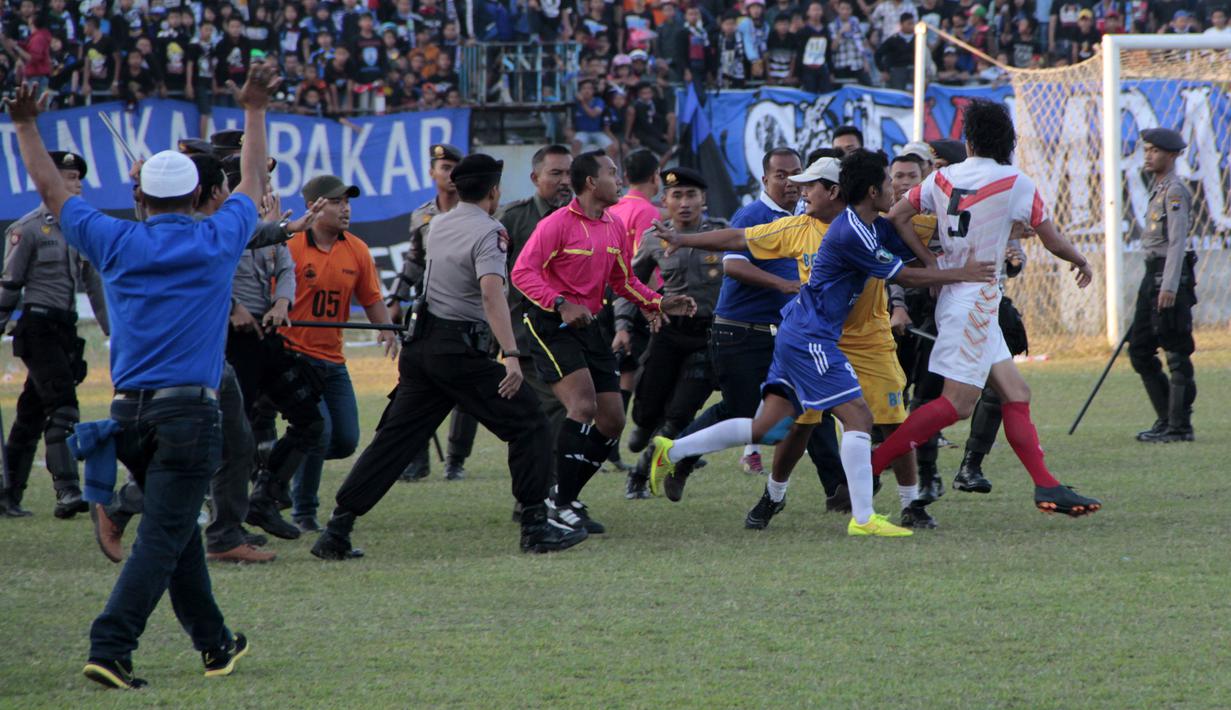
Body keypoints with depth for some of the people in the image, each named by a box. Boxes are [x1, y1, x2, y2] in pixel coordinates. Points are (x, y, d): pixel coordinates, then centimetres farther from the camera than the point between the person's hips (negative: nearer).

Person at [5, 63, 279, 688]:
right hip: (188, 413, -4)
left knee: (177, 527, 18)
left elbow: (51, 191, 12)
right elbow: (252, 184, 18)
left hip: (128, 413, 4)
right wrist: (254, 112, 30)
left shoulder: (116, 244, 3)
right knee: (162, 537, -7)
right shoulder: (217, 243, 1)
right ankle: (110, 649, -19)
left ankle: (214, 642, 27)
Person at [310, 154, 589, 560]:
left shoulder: (439, 226, 13)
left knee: (394, 439, 7)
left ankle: (338, 530, 0)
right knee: (528, 424, 2)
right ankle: (536, 527, 0)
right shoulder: (488, 232, -12)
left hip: (422, 344, 7)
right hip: (461, 349, -7)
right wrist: (511, 356, -34)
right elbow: (491, 292, -26)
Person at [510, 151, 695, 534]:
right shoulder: (557, 224, -13)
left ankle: (565, 498, 16)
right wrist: (562, 304, -29)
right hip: (551, 327, -8)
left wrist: (659, 303, 5)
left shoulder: (615, 228, 11)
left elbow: (623, 282, 21)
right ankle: (561, 503, -15)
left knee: (612, 421, 4)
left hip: (589, 327, 8)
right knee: (584, 406, -22)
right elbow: (522, 272, -17)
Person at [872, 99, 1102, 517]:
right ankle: (870, 466, -16)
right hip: (975, 300, -8)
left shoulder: (942, 177, 6)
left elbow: (897, 216, 1)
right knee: (957, 404, -10)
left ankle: (1046, 487, 6)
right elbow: (1052, 241, 1)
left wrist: (931, 263, 4)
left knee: (1016, 395, 9)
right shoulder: (1015, 184, -8)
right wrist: (1081, 262, 20)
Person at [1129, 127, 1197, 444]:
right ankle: (1167, 418, 18)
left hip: (1171, 275, -10)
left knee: (1177, 354, -6)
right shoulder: (1159, 189, 18)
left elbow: (1177, 242, -19)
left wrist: (1169, 287, -26)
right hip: (1153, 275, 10)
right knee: (1140, 350, 11)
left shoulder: (1175, 191, -11)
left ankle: (1179, 426, -3)